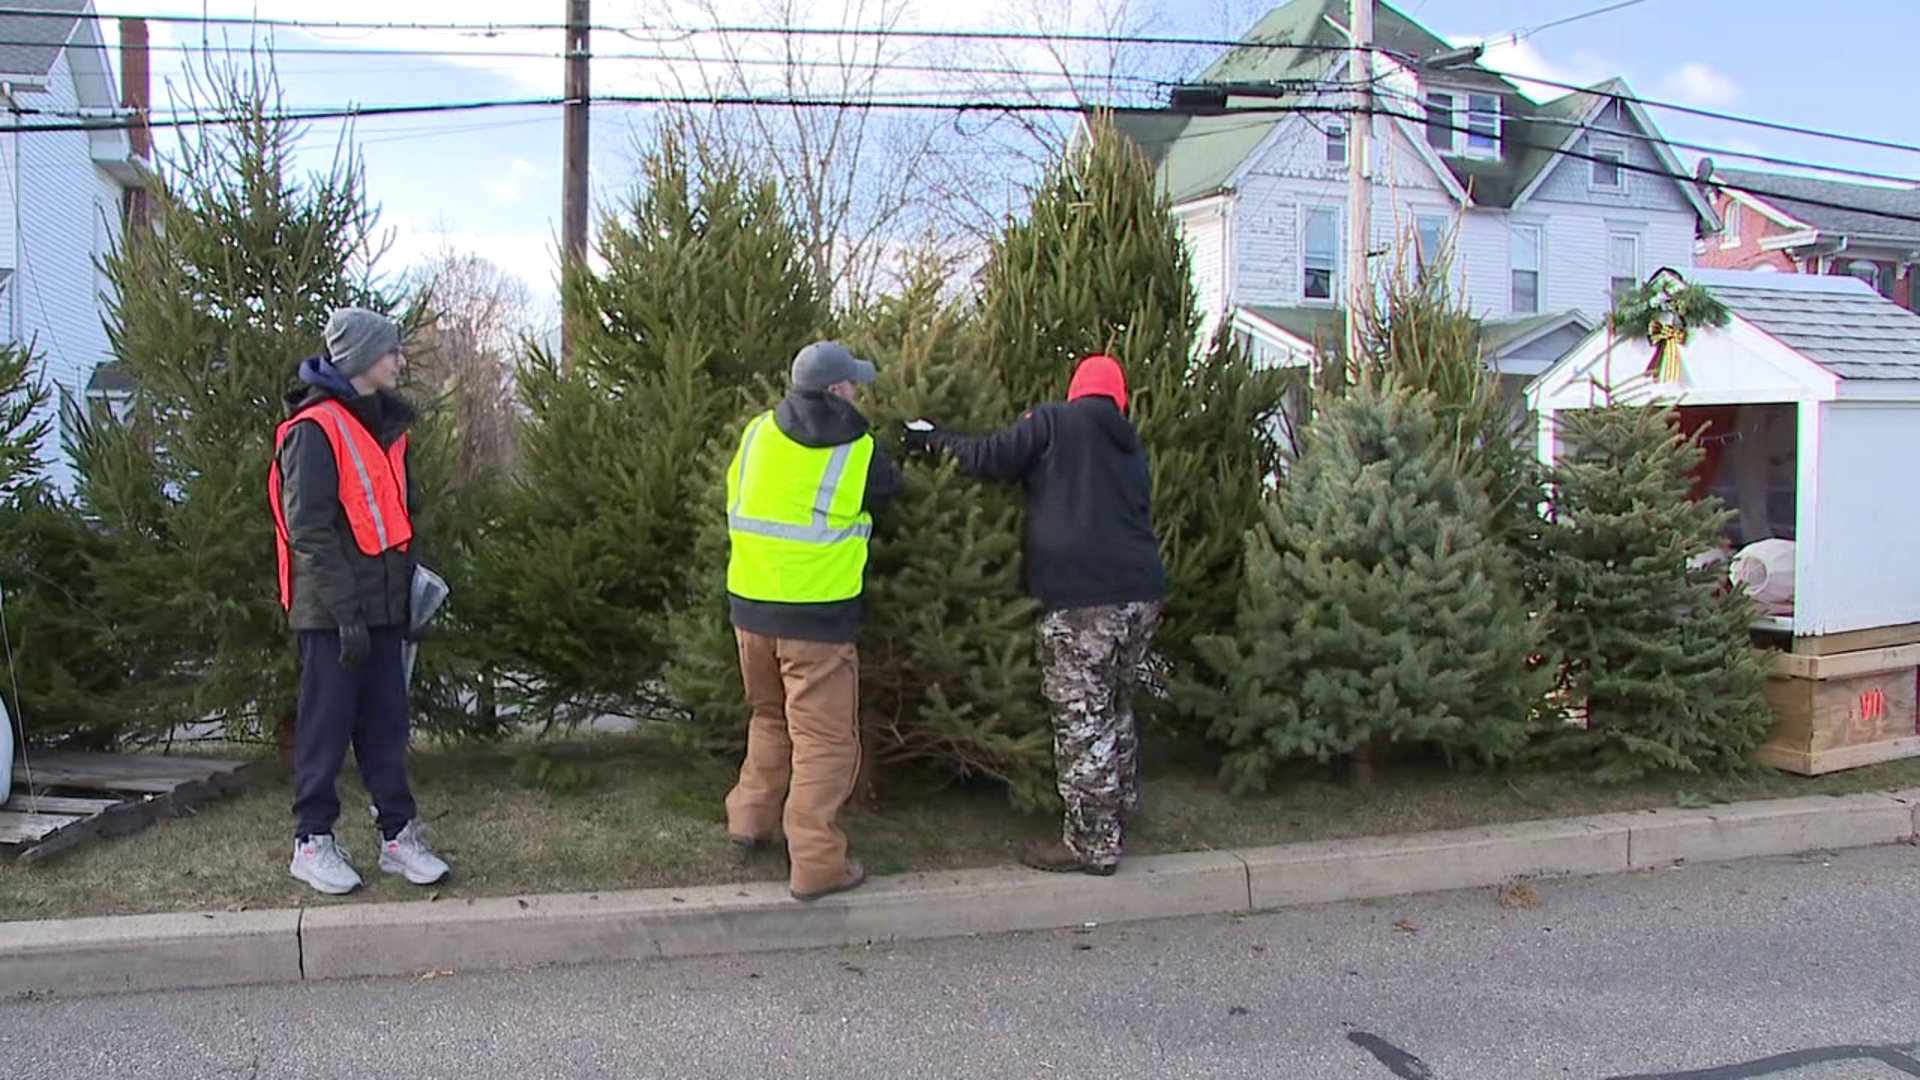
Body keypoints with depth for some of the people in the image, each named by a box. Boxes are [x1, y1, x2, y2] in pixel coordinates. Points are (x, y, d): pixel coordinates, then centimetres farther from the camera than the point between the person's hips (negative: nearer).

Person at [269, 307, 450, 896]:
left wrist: (406, 589, 14)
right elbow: (309, 529, -16)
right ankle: (312, 841, 12)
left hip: (382, 605, 7)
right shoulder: (315, 428, -12)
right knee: (327, 724, 1)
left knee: (387, 722, 9)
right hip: (332, 610, -7)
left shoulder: (384, 422, 15)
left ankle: (399, 833, 16)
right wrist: (345, 611, -19)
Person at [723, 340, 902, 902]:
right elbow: (889, 490, 9)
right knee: (824, 739, 1)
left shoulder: (757, 434, 3)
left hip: (750, 604, 5)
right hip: (817, 611, -5)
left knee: (770, 716, 26)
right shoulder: (858, 452, -8)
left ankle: (751, 816, 31)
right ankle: (816, 863, 1)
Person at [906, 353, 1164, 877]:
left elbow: (991, 457, -2)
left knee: (1082, 720, 0)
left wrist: (934, 440, 13)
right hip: (1141, 592, 7)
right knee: (1114, 705, 24)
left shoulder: (1056, 421, 2)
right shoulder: (1132, 446, 21)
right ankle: (1119, 807, 38)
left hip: (1081, 597, -7)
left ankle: (1092, 843, 6)